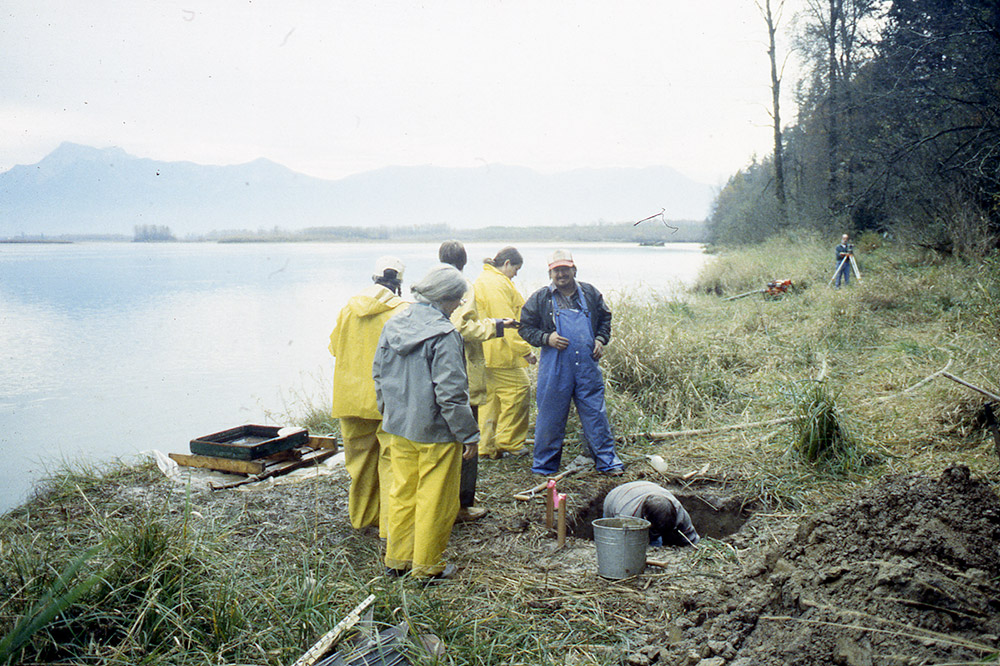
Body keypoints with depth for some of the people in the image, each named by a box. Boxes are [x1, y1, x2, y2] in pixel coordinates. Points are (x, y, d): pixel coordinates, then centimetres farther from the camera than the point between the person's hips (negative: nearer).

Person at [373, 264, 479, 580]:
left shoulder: (393, 325, 4)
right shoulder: (444, 335, -20)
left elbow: (379, 374, 13)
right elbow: (450, 392, -21)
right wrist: (468, 433, -12)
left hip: (398, 427, 7)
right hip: (436, 431, -7)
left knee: (402, 493, 18)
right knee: (435, 500, 7)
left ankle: (396, 559, 28)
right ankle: (426, 566, 17)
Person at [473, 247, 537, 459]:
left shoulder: (482, 280, 20)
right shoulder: (498, 284, -14)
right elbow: (506, 322, -20)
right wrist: (524, 350, -18)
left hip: (485, 353, 11)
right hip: (500, 353, -11)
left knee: (490, 396, 12)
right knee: (518, 389, -2)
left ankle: (487, 446, 15)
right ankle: (509, 442, 3)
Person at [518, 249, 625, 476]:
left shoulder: (590, 293, 9)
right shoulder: (540, 298, 2)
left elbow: (605, 318, 22)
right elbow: (525, 327, 5)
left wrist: (601, 339, 5)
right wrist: (546, 338, -10)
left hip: (588, 366, 2)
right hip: (555, 369, -2)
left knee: (596, 414, 6)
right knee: (550, 417, 5)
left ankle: (607, 461, 19)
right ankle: (544, 465, 20)